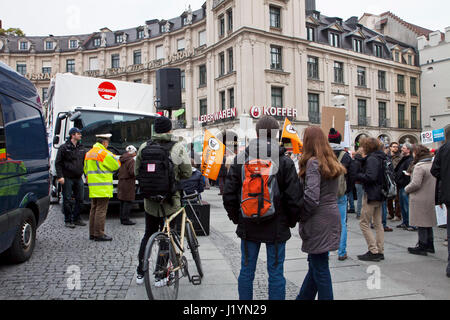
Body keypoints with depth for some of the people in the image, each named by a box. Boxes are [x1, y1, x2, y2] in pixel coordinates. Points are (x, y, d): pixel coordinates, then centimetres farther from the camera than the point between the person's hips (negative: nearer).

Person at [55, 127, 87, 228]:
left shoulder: (81, 148, 13)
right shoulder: (64, 148, -4)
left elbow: (85, 162, 19)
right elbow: (58, 163, -5)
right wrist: (60, 176, -13)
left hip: (78, 178, 6)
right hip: (67, 178, -5)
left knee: (80, 199, 8)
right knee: (67, 200, 0)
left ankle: (76, 219, 20)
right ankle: (68, 220, 9)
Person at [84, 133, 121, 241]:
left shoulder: (89, 153, 16)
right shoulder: (103, 153, -12)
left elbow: (86, 169, 23)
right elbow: (116, 165, -5)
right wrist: (115, 158, 11)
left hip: (93, 187, 9)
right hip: (102, 187, -9)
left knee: (94, 209, 13)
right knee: (101, 210, -5)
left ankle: (92, 233, 18)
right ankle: (99, 234, -3)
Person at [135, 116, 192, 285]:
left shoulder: (144, 147, 0)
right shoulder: (178, 147, -10)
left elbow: (136, 172, 4)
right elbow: (187, 173, -9)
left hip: (149, 201, 4)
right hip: (170, 201, -3)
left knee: (148, 234, 18)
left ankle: (140, 272, 26)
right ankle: (161, 275, 16)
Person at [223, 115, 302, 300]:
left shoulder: (241, 158, -2)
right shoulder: (284, 161, -8)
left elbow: (229, 195, -1)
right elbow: (294, 198, -8)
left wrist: (236, 218, 12)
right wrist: (291, 221, 7)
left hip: (248, 227, 2)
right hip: (276, 228, -2)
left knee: (246, 271, 14)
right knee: (275, 273, 9)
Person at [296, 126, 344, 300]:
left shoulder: (313, 162, -13)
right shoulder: (331, 162, 11)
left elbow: (311, 196, -22)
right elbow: (332, 192, 10)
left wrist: (301, 216, -9)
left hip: (318, 219, -9)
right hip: (333, 214, 9)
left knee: (320, 267, 2)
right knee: (316, 262, 18)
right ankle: (303, 297, 32)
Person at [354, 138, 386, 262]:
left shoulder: (372, 158, -16)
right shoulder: (379, 157, 13)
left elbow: (370, 177, -25)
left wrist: (356, 175, -15)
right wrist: (360, 158, 3)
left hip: (371, 194, -10)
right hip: (379, 194, 10)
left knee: (364, 223, -2)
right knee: (378, 223, 13)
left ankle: (373, 252, -1)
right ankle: (380, 252, 19)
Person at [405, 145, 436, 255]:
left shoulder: (419, 167, -18)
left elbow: (415, 184, -21)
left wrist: (406, 189, -5)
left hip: (421, 199, -8)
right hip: (431, 198, 8)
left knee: (422, 224, -1)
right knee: (428, 223, 17)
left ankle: (422, 247, 5)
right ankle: (430, 245, 26)